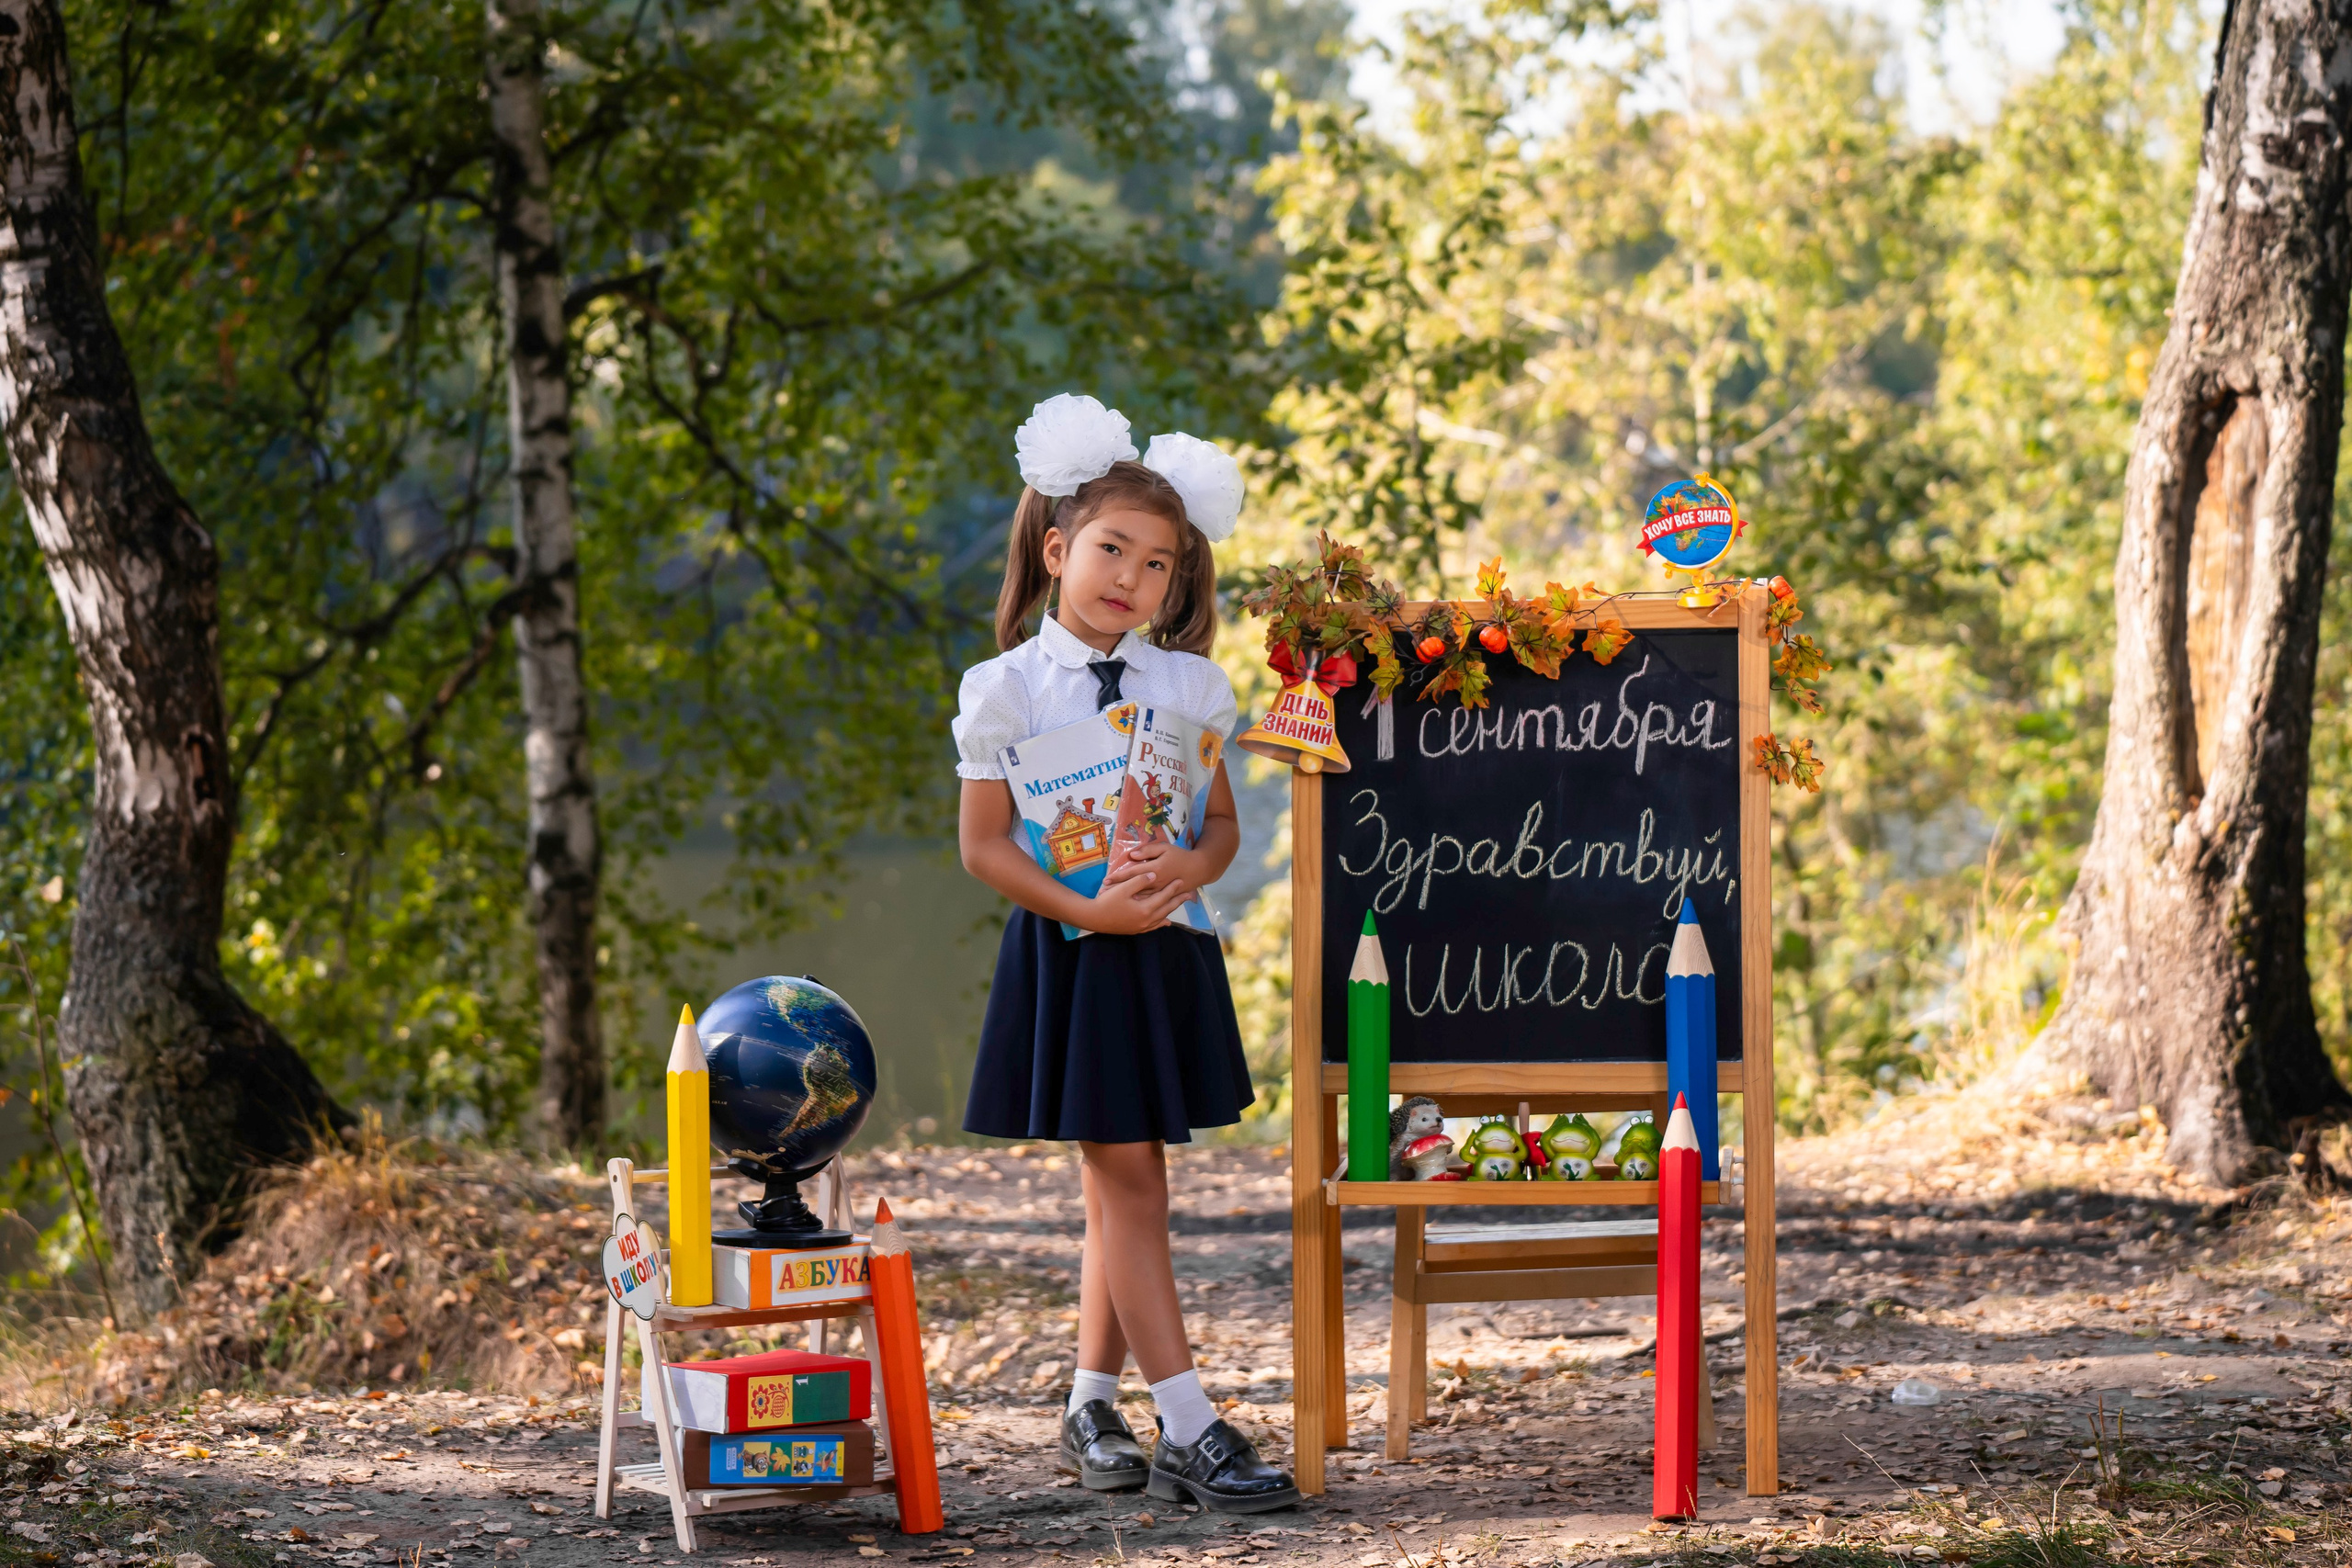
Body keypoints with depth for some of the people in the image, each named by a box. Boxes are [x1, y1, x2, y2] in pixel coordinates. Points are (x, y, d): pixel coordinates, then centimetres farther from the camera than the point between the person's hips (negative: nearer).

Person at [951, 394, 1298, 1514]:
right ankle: (1187, 1430, -7)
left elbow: (1224, 821, 8)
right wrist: (1088, 911, -19)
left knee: (1121, 1179, 10)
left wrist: (1192, 866, -16)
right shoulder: (1007, 687, -5)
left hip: (1167, 950, 4)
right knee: (1124, 1177, -6)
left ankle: (1091, 1408, 21)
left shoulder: (1189, 685, 7)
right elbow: (983, 843, -6)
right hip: (1069, 951, -4)